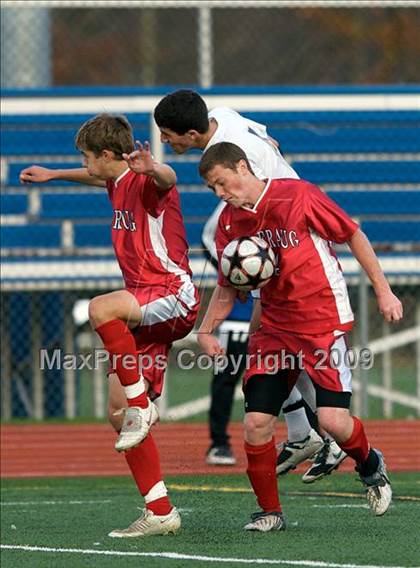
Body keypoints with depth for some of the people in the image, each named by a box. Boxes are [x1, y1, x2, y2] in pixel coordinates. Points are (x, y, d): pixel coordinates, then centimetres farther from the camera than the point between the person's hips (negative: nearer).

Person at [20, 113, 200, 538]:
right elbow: (96, 177, 43)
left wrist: (152, 168, -60)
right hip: (145, 306, 10)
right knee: (118, 414, 1)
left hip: (172, 295, -10)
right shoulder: (118, 184, 17)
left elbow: (168, 179, -37)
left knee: (100, 309, -38)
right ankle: (160, 512, 3)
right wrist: (53, 175, 58)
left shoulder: (146, 183, -11)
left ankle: (142, 405, -26)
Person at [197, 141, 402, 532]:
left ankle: (370, 466, 20)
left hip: (324, 321, -5)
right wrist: (205, 330, 4)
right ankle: (269, 512, 11)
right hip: (275, 327, 5)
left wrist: (383, 291, -3)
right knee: (256, 422, -7)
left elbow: (353, 236, -3)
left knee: (333, 419, -14)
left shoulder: (298, 196, -12)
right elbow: (228, 286, 16)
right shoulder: (229, 223, 4)